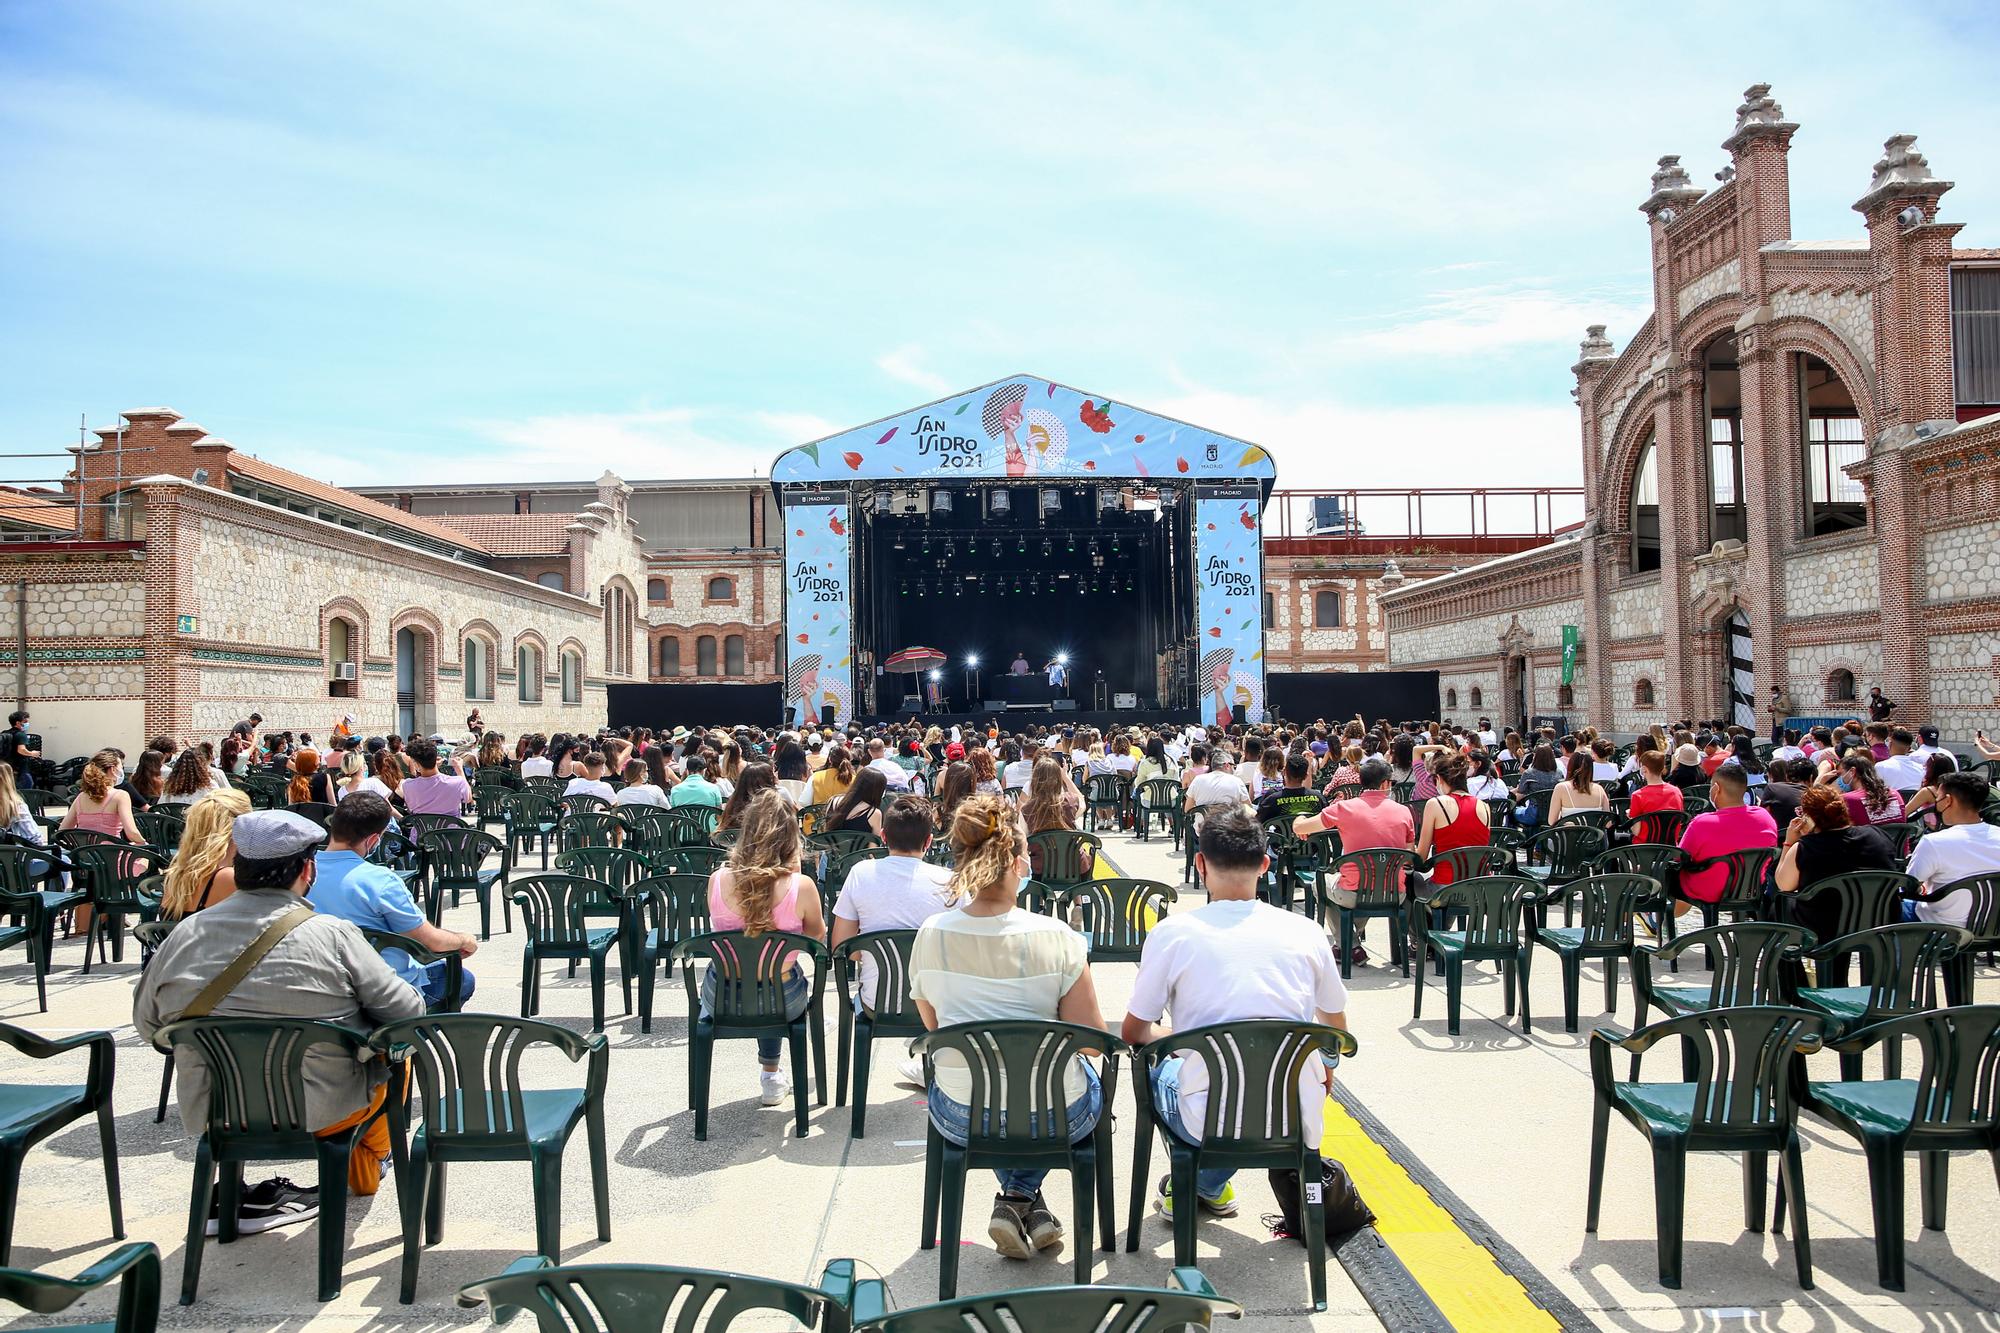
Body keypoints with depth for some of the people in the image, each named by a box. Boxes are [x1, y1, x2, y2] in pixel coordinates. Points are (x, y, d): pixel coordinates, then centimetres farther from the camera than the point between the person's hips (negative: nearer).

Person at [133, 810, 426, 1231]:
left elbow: (147, 1025, 8)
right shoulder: (332, 935, -17)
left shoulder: (183, 935, -5)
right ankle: (364, 1170, 37)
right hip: (324, 1111, -5)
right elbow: (408, 1012, -13)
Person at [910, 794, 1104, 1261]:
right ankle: (1021, 1197, 21)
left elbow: (934, 1025, 6)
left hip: (961, 1118, 2)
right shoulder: (1056, 938, -19)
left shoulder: (931, 934, -10)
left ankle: (1024, 1205, 26)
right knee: (1084, 1072, 32)